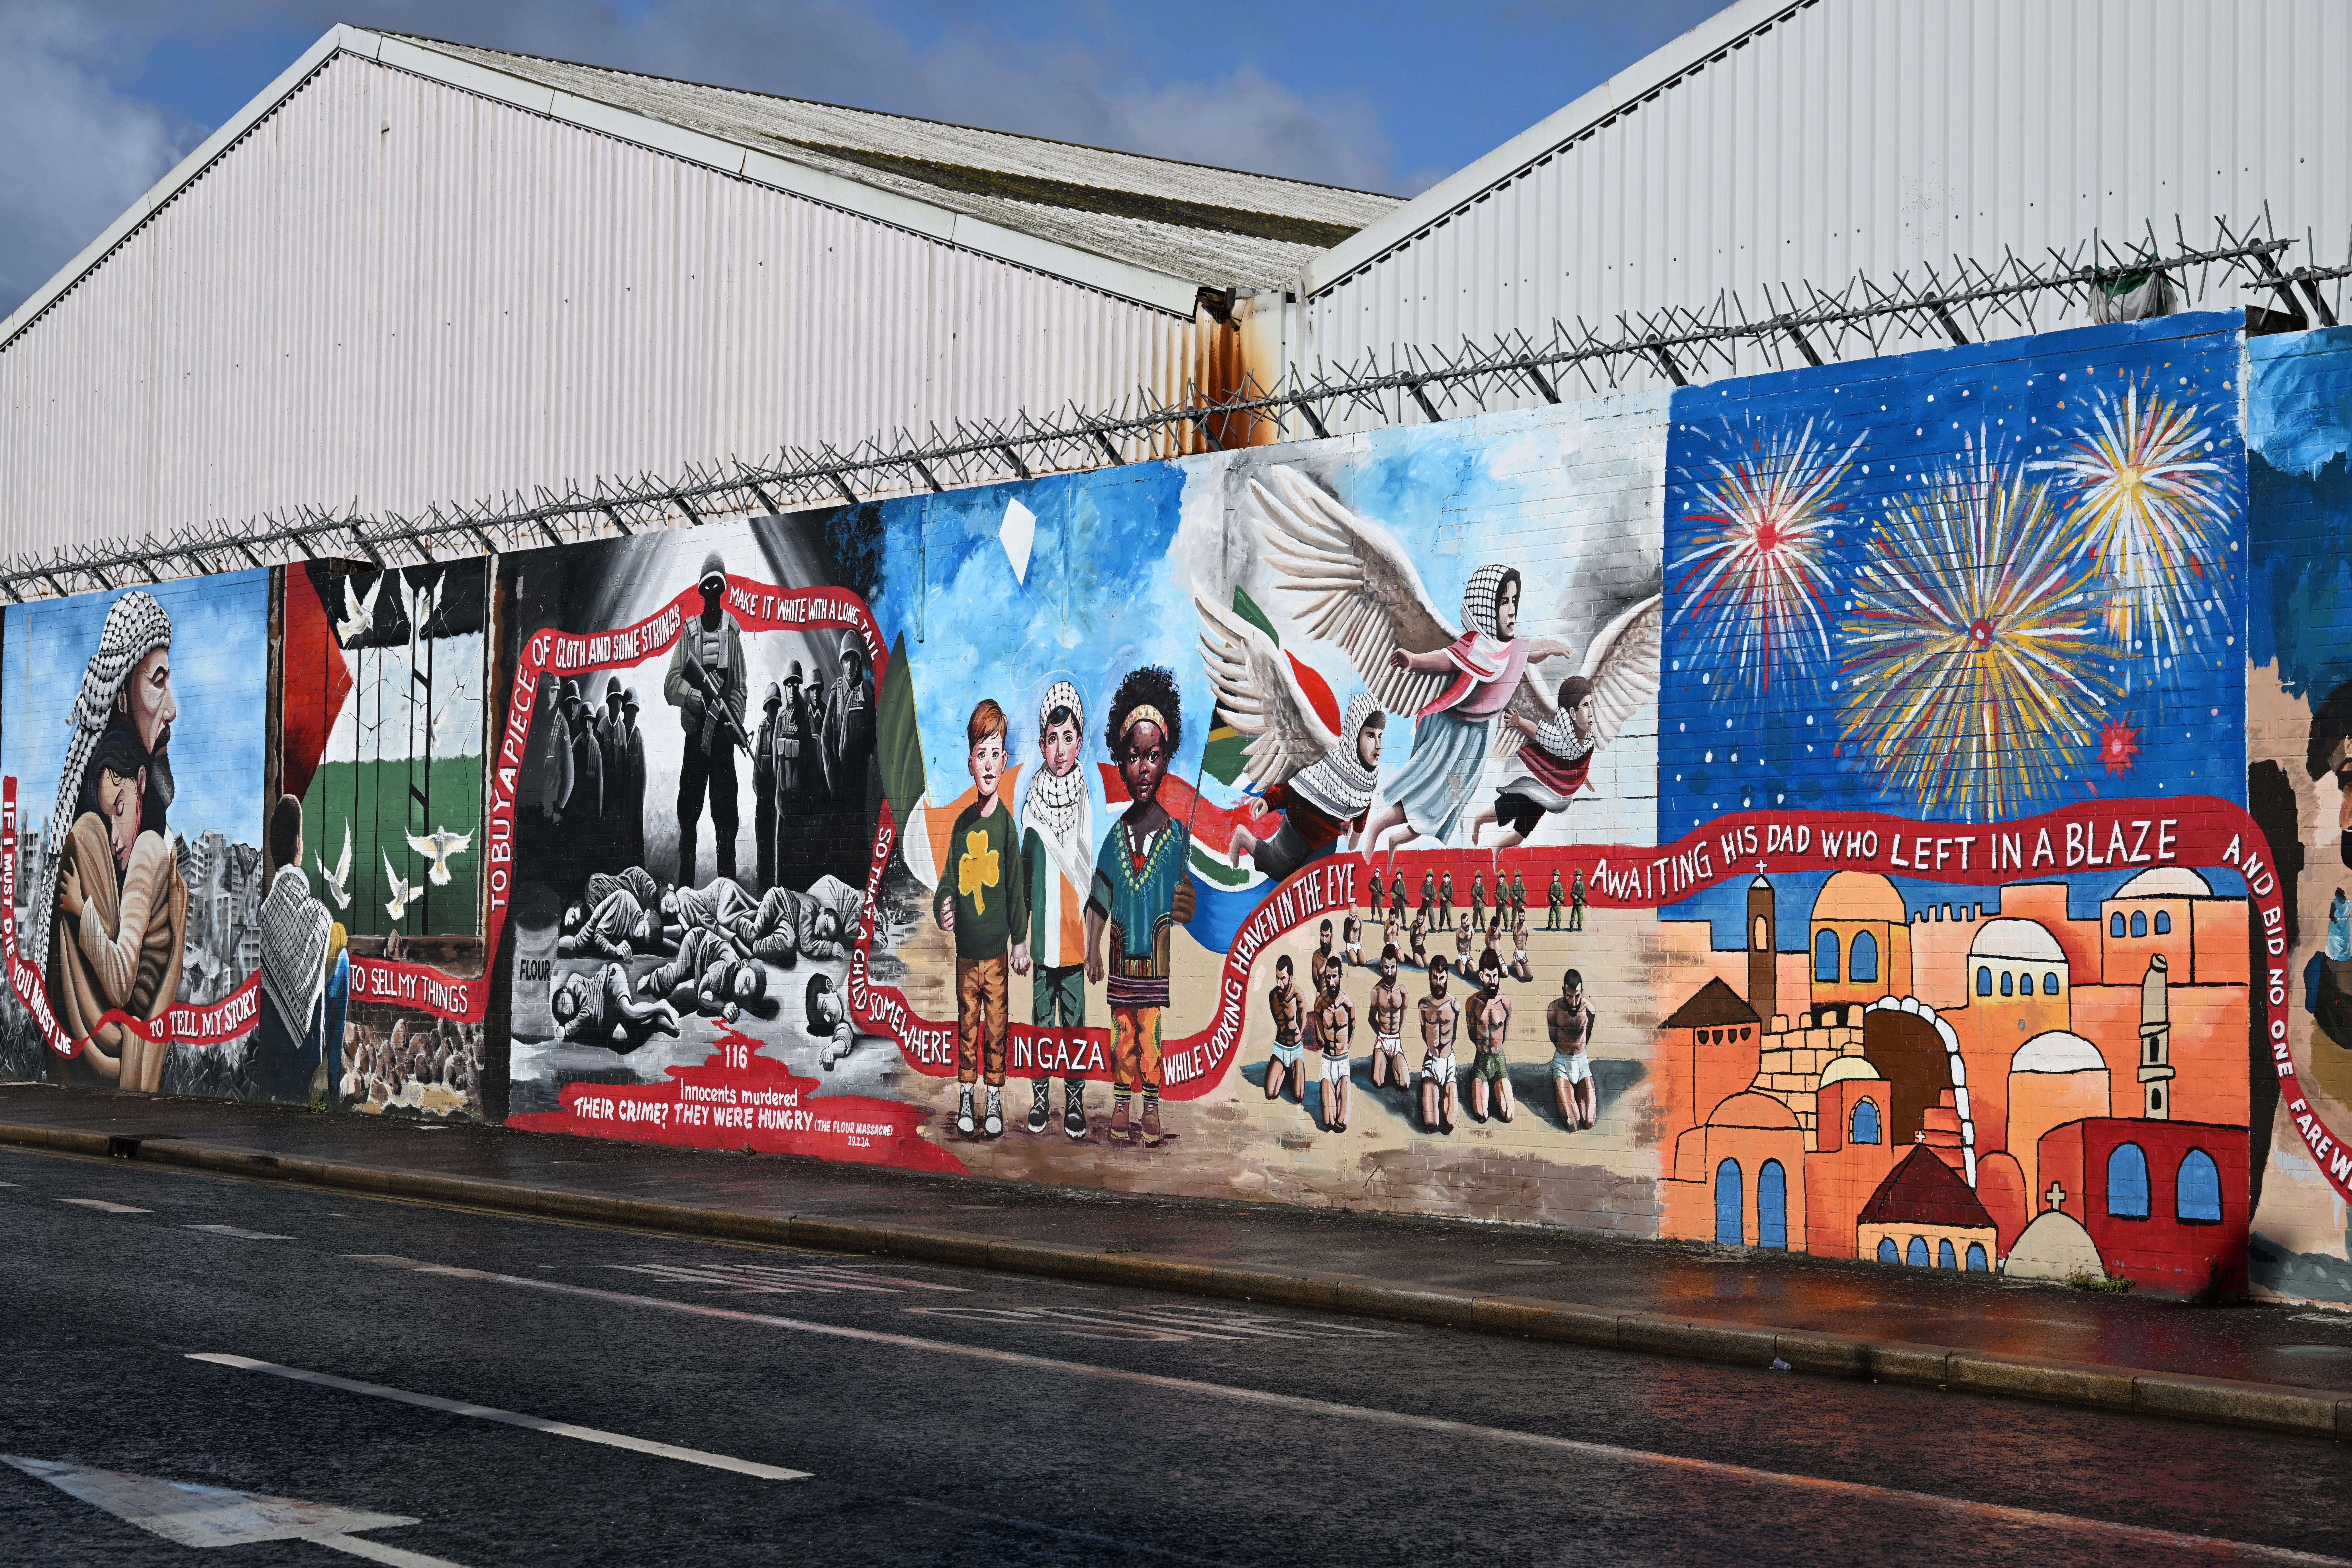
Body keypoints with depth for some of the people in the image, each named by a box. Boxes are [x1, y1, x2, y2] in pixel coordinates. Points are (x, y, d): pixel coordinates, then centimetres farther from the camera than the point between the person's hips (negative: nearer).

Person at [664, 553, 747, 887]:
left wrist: (736, 720, -11)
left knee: (726, 811, -1)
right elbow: (671, 684, -3)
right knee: (688, 807, 2)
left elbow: (741, 686, 5)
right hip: (694, 732, 0)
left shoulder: (733, 630, 6)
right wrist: (697, 697, -22)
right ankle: (685, 886, 7)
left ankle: (728, 882, 3)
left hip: (723, 735, 0)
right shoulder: (689, 631, 5)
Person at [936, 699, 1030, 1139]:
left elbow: (1017, 884, -7)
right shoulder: (962, 823, 4)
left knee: (996, 1025, 4)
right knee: (967, 1022, 11)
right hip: (966, 946, 3)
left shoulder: (1007, 822, -7)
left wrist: (1021, 940, -9)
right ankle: (966, 1096, 21)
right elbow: (951, 879, 12)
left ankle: (995, 1099, 14)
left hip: (997, 947, -3)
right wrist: (944, 905, -9)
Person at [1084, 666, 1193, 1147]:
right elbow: (1099, 899, 7)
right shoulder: (1116, 834, 2)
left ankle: (1152, 1106, 13)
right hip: (1122, 960, 2)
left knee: (1154, 1035, 2)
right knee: (1122, 1033, 10)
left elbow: (1184, 901, -4)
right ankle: (1121, 1103, 20)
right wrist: (1093, 950, 4)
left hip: (1158, 960, -2)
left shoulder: (1176, 834, -5)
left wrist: (1186, 906, -26)